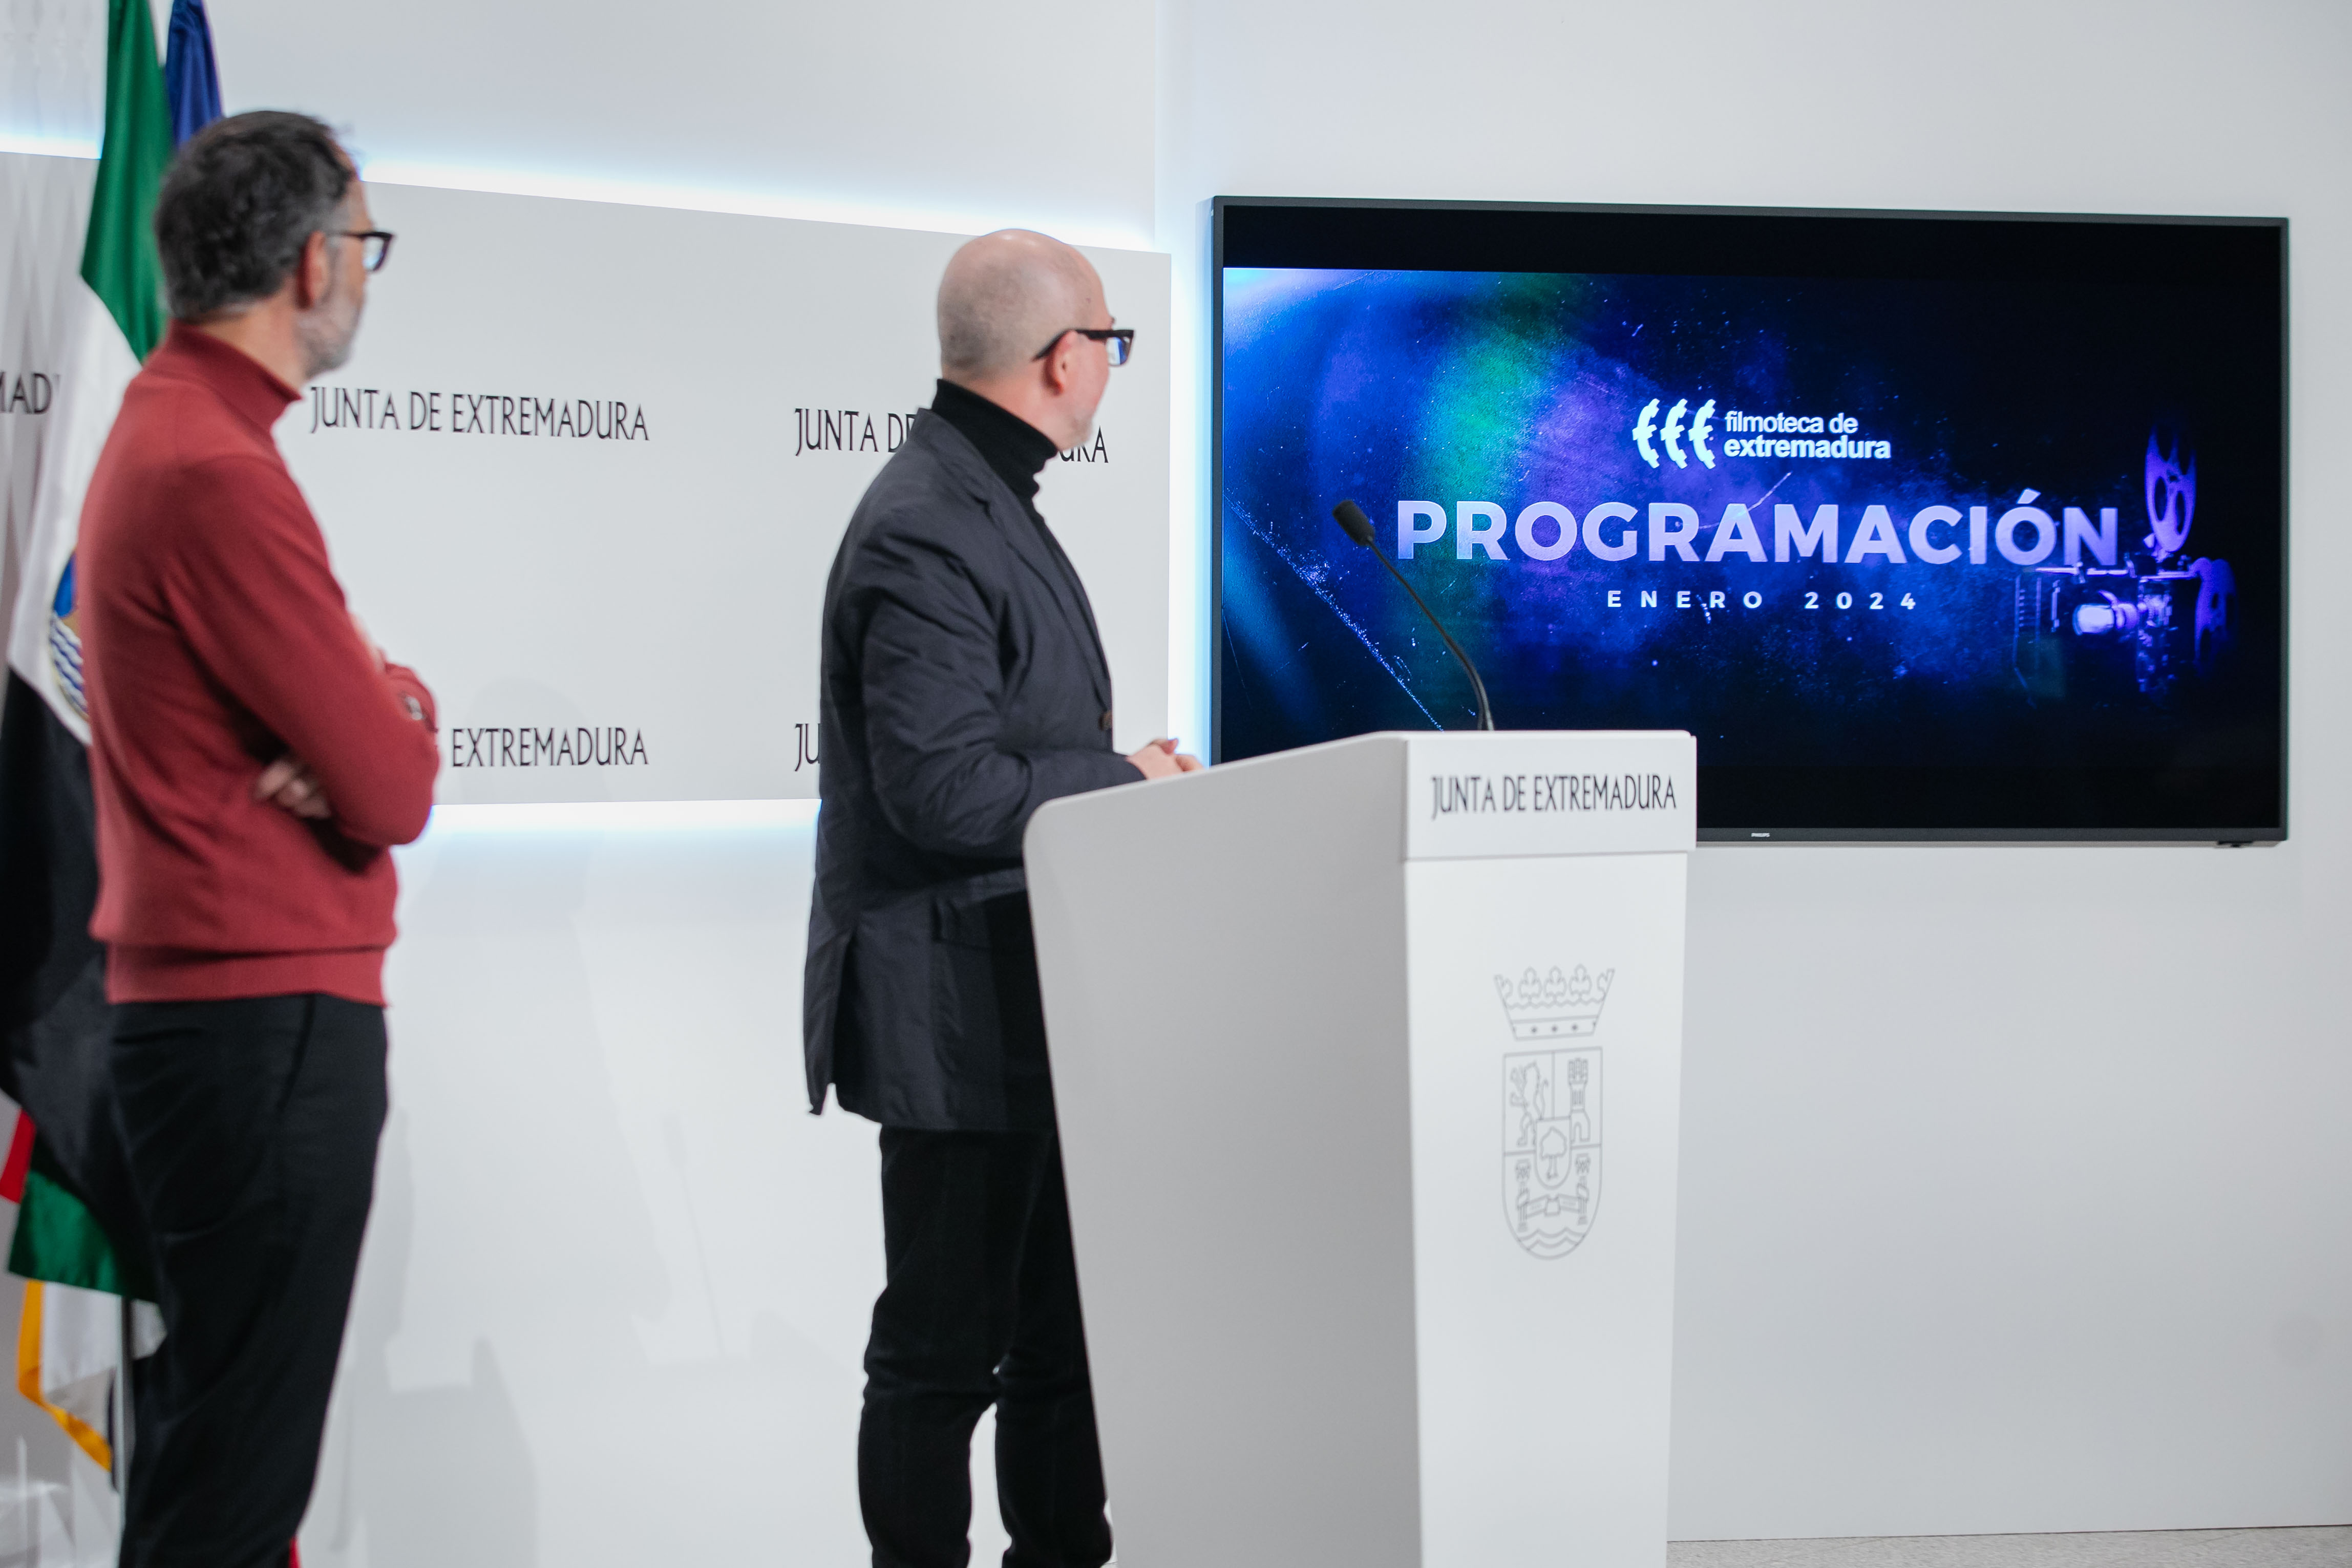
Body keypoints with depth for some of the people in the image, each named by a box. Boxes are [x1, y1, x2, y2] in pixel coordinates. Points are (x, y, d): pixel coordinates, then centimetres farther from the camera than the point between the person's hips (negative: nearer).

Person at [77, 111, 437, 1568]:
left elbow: (319, 710, 16)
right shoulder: (220, 476, -19)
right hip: (272, 1012, -11)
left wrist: (356, 723, -7)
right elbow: (395, 793, -19)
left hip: (197, 1001, 11)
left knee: (200, 1434, 18)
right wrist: (402, 701, 3)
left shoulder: (167, 426, 15)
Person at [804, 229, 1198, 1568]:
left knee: (1062, 1333, 19)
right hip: (957, 1015, -11)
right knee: (945, 1350, 0)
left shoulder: (989, 502, 14)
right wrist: (1121, 781, -13)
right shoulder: (926, 533, -20)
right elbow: (945, 792, -25)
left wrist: (1111, 771, 9)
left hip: (1030, 1005, 11)